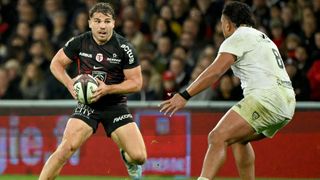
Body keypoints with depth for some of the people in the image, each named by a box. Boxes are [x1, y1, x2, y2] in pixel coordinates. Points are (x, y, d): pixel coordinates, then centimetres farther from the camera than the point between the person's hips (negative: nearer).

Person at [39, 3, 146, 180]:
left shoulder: (124, 47, -11)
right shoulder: (79, 42, -7)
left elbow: (136, 82, -7)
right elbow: (56, 63, 6)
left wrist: (108, 89, -21)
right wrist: (70, 84, -12)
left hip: (116, 105, 0)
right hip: (87, 105, 0)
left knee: (139, 157, -10)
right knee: (66, 148, -23)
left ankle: (126, 156, 29)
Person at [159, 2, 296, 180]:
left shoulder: (238, 37, 1)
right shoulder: (263, 38, 28)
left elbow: (215, 72, -9)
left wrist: (184, 96, -11)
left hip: (267, 96, -9)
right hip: (287, 102, 9)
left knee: (218, 138, -17)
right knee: (238, 138, 26)